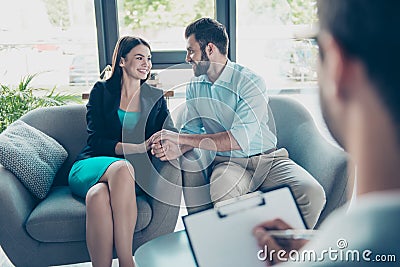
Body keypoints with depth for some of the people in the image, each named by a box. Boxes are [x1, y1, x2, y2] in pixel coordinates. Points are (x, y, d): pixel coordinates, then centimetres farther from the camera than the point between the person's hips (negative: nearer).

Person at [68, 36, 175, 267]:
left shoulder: (155, 98, 15)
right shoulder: (102, 91, 8)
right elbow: (96, 141, -3)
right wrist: (139, 147, -17)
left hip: (135, 169, 1)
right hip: (93, 165, -1)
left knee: (99, 195, -34)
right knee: (123, 168, -36)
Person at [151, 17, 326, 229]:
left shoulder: (250, 82, -11)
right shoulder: (194, 88, 9)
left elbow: (239, 139, -21)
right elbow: (192, 130, 8)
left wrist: (181, 138, -20)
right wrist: (177, 148, -18)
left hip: (267, 158, -2)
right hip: (227, 163, 2)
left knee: (312, 193, -27)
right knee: (222, 190, -35)